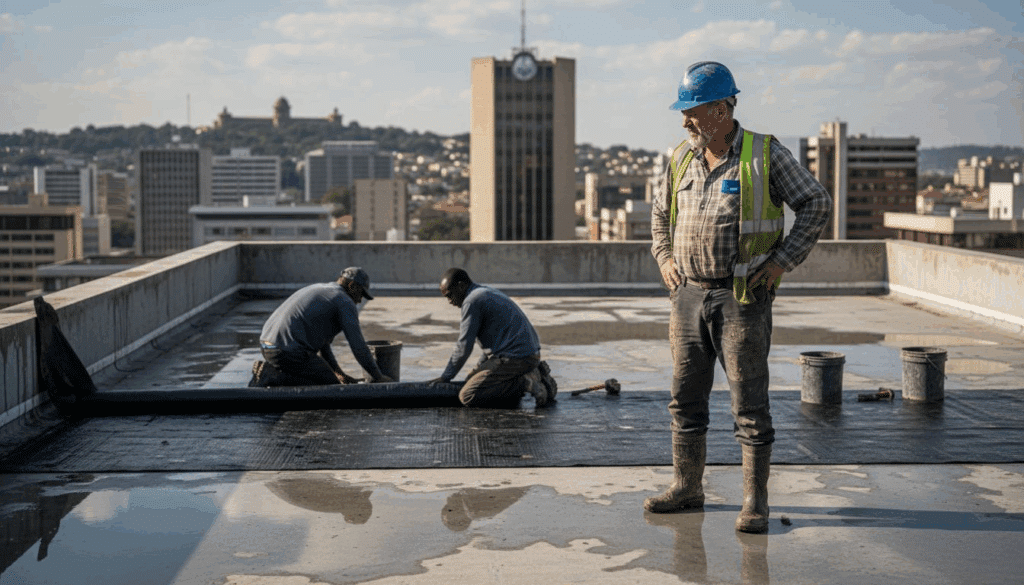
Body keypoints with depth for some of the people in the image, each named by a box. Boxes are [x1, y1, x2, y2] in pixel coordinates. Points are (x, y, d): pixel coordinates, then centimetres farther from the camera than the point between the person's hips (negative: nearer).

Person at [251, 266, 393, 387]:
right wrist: (379, 377, 5)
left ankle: (269, 373, 7)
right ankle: (271, 378, -11)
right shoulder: (345, 302, -2)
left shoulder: (317, 289, 28)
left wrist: (339, 373, 31)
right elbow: (358, 346, -6)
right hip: (291, 352, -10)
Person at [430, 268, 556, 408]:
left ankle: (525, 383, -15)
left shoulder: (472, 301, -10)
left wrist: (445, 377, -1)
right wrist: (479, 369, 27)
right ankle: (533, 376, 12)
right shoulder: (489, 293, 22)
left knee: (467, 396, -15)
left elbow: (464, 346, -10)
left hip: (514, 358, -10)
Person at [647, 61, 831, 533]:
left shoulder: (764, 155, -6)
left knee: (749, 401, -3)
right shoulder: (682, 158, 10)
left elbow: (817, 203, -3)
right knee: (685, 397, 10)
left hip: (742, 296, -5)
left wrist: (783, 260, -8)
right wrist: (663, 257, 11)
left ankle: (755, 501, 4)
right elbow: (661, 213, 26)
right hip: (689, 294, 5)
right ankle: (687, 488, 22)